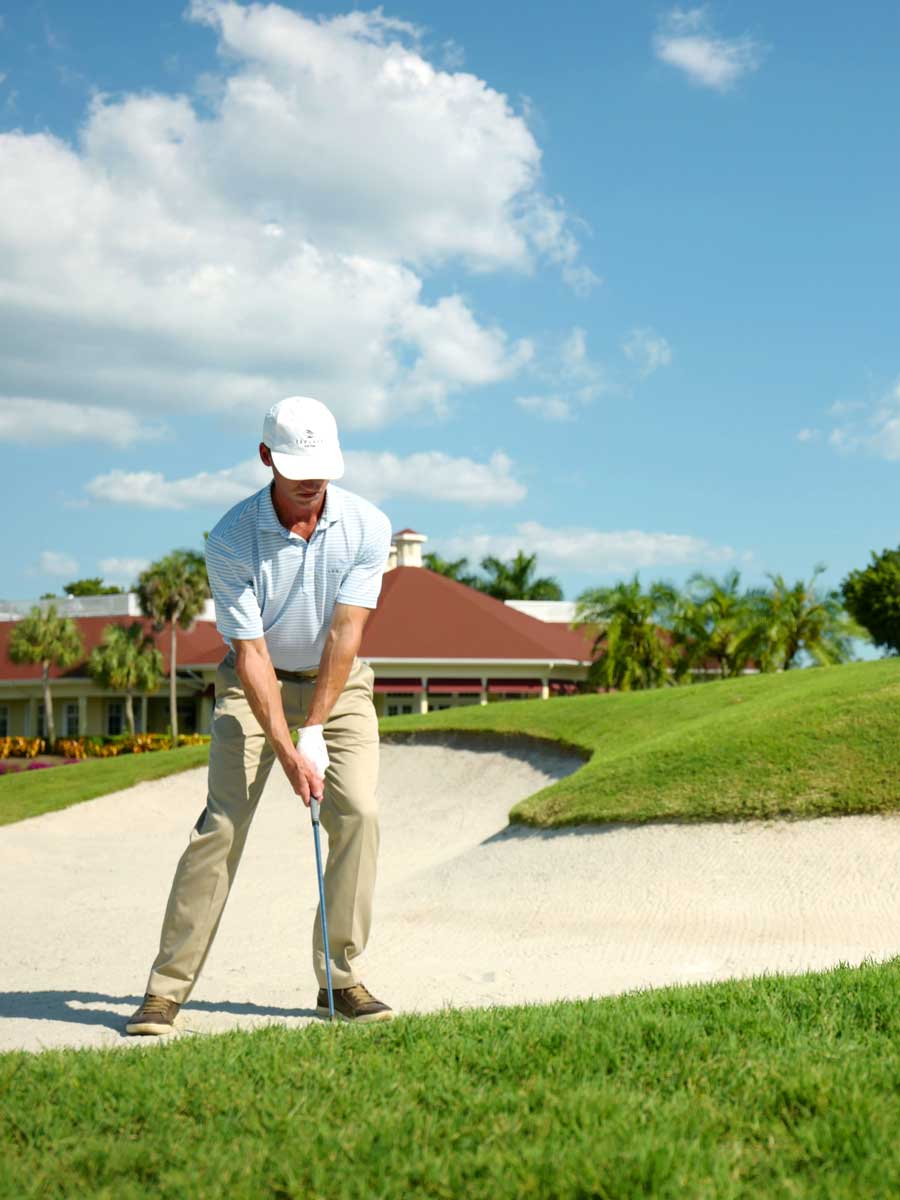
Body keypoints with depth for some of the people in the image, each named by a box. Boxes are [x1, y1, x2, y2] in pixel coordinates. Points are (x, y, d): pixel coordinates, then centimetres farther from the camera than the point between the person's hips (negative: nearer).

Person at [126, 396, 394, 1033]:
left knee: (358, 813, -14)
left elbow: (345, 634, -17)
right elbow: (250, 651, -20)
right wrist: (287, 752, -25)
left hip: (339, 684, 2)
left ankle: (342, 978, -3)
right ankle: (167, 988, -9)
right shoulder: (232, 539, -20)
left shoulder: (367, 526, -16)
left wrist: (315, 732, -20)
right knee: (222, 822, -13)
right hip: (254, 684, -2)